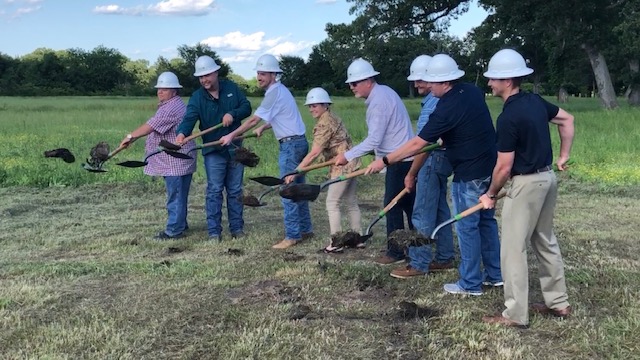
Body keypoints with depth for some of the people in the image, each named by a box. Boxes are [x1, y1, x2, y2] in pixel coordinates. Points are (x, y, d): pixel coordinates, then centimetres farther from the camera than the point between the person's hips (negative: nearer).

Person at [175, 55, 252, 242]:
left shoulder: (231, 88, 2)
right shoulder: (197, 97, -6)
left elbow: (246, 107, 4)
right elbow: (190, 117, -21)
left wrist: (233, 114, -17)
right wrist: (182, 132, -42)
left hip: (235, 148, 3)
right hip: (213, 151, -2)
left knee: (235, 190, 10)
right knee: (214, 191, -3)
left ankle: (237, 228, 20)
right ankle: (214, 231, 3)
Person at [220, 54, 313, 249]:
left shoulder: (274, 92, -16)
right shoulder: (280, 89, 15)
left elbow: (254, 119, -16)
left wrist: (232, 135, -11)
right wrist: (263, 127, 12)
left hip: (291, 145, -10)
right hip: (298, 143, 10)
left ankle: (292, 235, -2)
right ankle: (305, 229, 22)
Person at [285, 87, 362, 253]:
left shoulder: (324, 123, -18)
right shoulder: (331, 117, 12)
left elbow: (314, 153, -23)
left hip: (342, 165, -10)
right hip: (350, 163, 10)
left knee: (332, 202, -3)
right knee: (351, 202, 16)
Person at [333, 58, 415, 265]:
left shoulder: (378, 102, -20)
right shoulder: (383, 91, 12)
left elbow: (373, 140, -23)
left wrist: (347, 156, -16)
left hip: (399, 160, -10)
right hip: (404, 157, 10)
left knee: (393, 205, -3)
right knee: (409, 204, 16)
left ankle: (396, 252, 5)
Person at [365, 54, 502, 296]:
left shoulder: (446, 108, -21)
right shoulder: (473, 91, 4)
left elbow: (417, 144, -20)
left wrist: (384, 161, -15)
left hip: (469, 175, -9)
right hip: (490, 167, 9)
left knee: (467, 226, 2)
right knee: (487, 220, 17)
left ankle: (470, 284, 11)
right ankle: (494, 274, 27)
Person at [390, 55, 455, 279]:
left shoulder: (433, 104, -18)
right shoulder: (437, 100, 13)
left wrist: (411, 174, -13)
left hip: (433, 161, -10)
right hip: (441, 160, 10)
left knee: (423, 215, -5)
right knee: (440, 211, 15)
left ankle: (418, 264, 2)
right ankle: (445, 258, 24)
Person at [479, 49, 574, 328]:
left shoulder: (508, 118, -21)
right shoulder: (535, 101, 5)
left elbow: (504, 167, -18)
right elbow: (567, 119, 19)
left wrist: (491, 194, -3)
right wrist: (564, 156, 23)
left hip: (526, 184, -9)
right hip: (547, 178, 9)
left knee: (513, 249, -1)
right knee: (546, 242, 19)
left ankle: (515, 314, 5)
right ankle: (558, 302, 28)